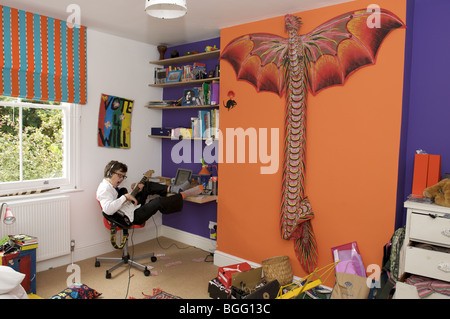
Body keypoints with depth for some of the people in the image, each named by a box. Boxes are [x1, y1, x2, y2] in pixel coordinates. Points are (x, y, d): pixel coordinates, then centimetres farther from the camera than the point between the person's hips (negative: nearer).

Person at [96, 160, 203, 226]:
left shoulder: (111, 186, 16)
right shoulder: (104, 189, -17)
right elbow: (107, 209, -35)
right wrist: (125, 197, -30)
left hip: (131, 208, 11)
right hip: (130, 218, -11)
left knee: (147, 186, 14)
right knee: (158, 202, -24)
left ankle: (171, 189, 1)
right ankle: (183, 195, -6)